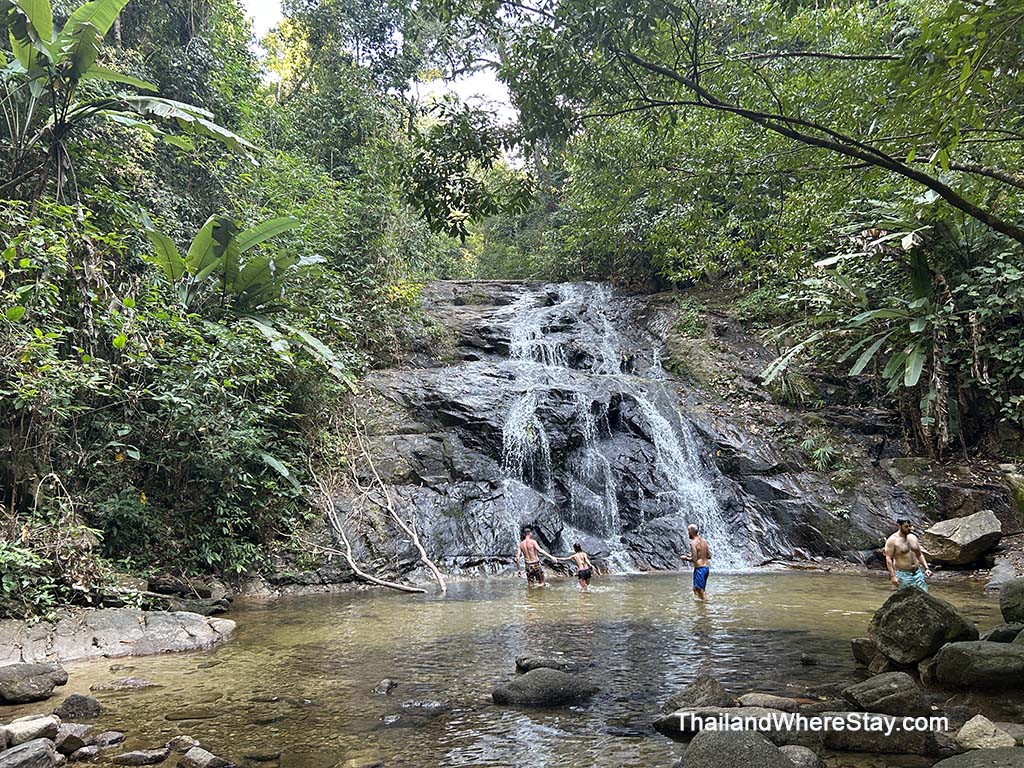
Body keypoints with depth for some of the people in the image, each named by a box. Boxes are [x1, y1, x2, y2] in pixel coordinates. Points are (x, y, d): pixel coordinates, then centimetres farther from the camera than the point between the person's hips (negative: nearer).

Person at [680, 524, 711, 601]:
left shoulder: (693, 543, -15)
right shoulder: (704, 541, 9)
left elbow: (694, 560, -19)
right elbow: (709, 556, 14)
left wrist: (685, 558, 0)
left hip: (699, 568, -8)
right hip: (706, 567, 8)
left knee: (699, 591, -1)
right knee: (702, 590, 20)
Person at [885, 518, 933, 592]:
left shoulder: (913, 537, 9)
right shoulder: (892, 540, -11)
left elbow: (919, 554, 19)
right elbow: (888, 559, -14)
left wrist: (926, 568, 8)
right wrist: (893, 576, -20)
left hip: (917, 573, 6)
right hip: (903, 575, -6)